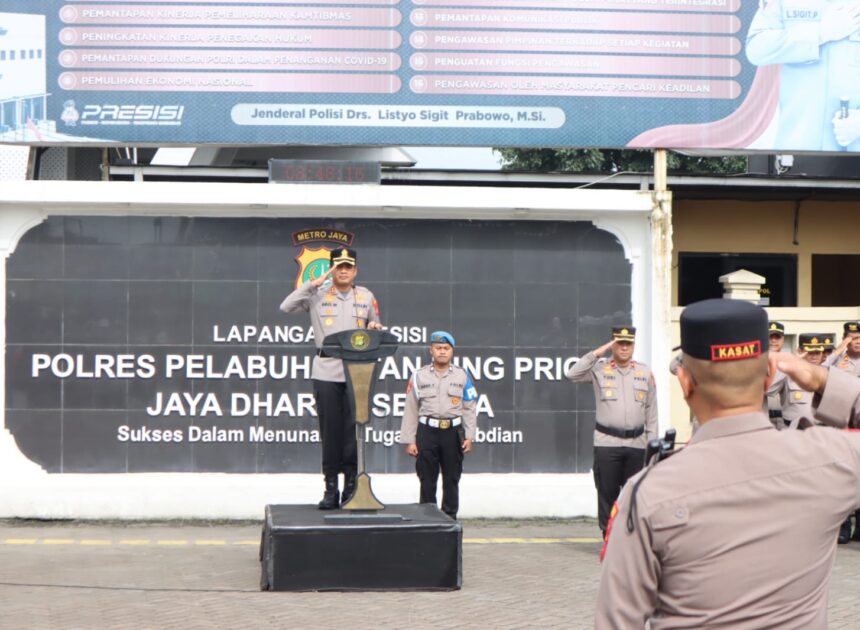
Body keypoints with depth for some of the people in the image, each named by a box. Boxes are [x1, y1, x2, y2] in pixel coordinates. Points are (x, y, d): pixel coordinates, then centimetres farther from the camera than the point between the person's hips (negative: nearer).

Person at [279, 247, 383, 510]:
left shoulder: (366, 297, 13)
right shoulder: (318, 295, 4)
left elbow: (375, 326, 21)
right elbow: (286, 307, -8)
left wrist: (375, 328, -4)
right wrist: (314, 283, -10)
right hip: (326, 372, -1)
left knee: (352, 430, 1)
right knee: (330, 430, 0)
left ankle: (351, 486, 7)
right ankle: (331, 488, 4)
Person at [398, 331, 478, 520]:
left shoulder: (462, 376, 6)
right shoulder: (419, 376, 4)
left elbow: (469, 408, 6)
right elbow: (411, 410, 4)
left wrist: (469, 436, -2)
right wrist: (409, 440, 0)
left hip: (453, 432, 1)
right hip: (427, 431, -1)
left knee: (451, 480, 7)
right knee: (427, 480, 3)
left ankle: (450, 517, 16)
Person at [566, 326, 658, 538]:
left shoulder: (645, 373, 10)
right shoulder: (599, 369, 2)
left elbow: (651, 411, 12)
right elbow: (573, 374, -15)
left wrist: (652, 443, 8)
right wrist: (597, 353, -14)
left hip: (636, 443, 2)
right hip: (606, 443, -2)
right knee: (607, 493, 1)